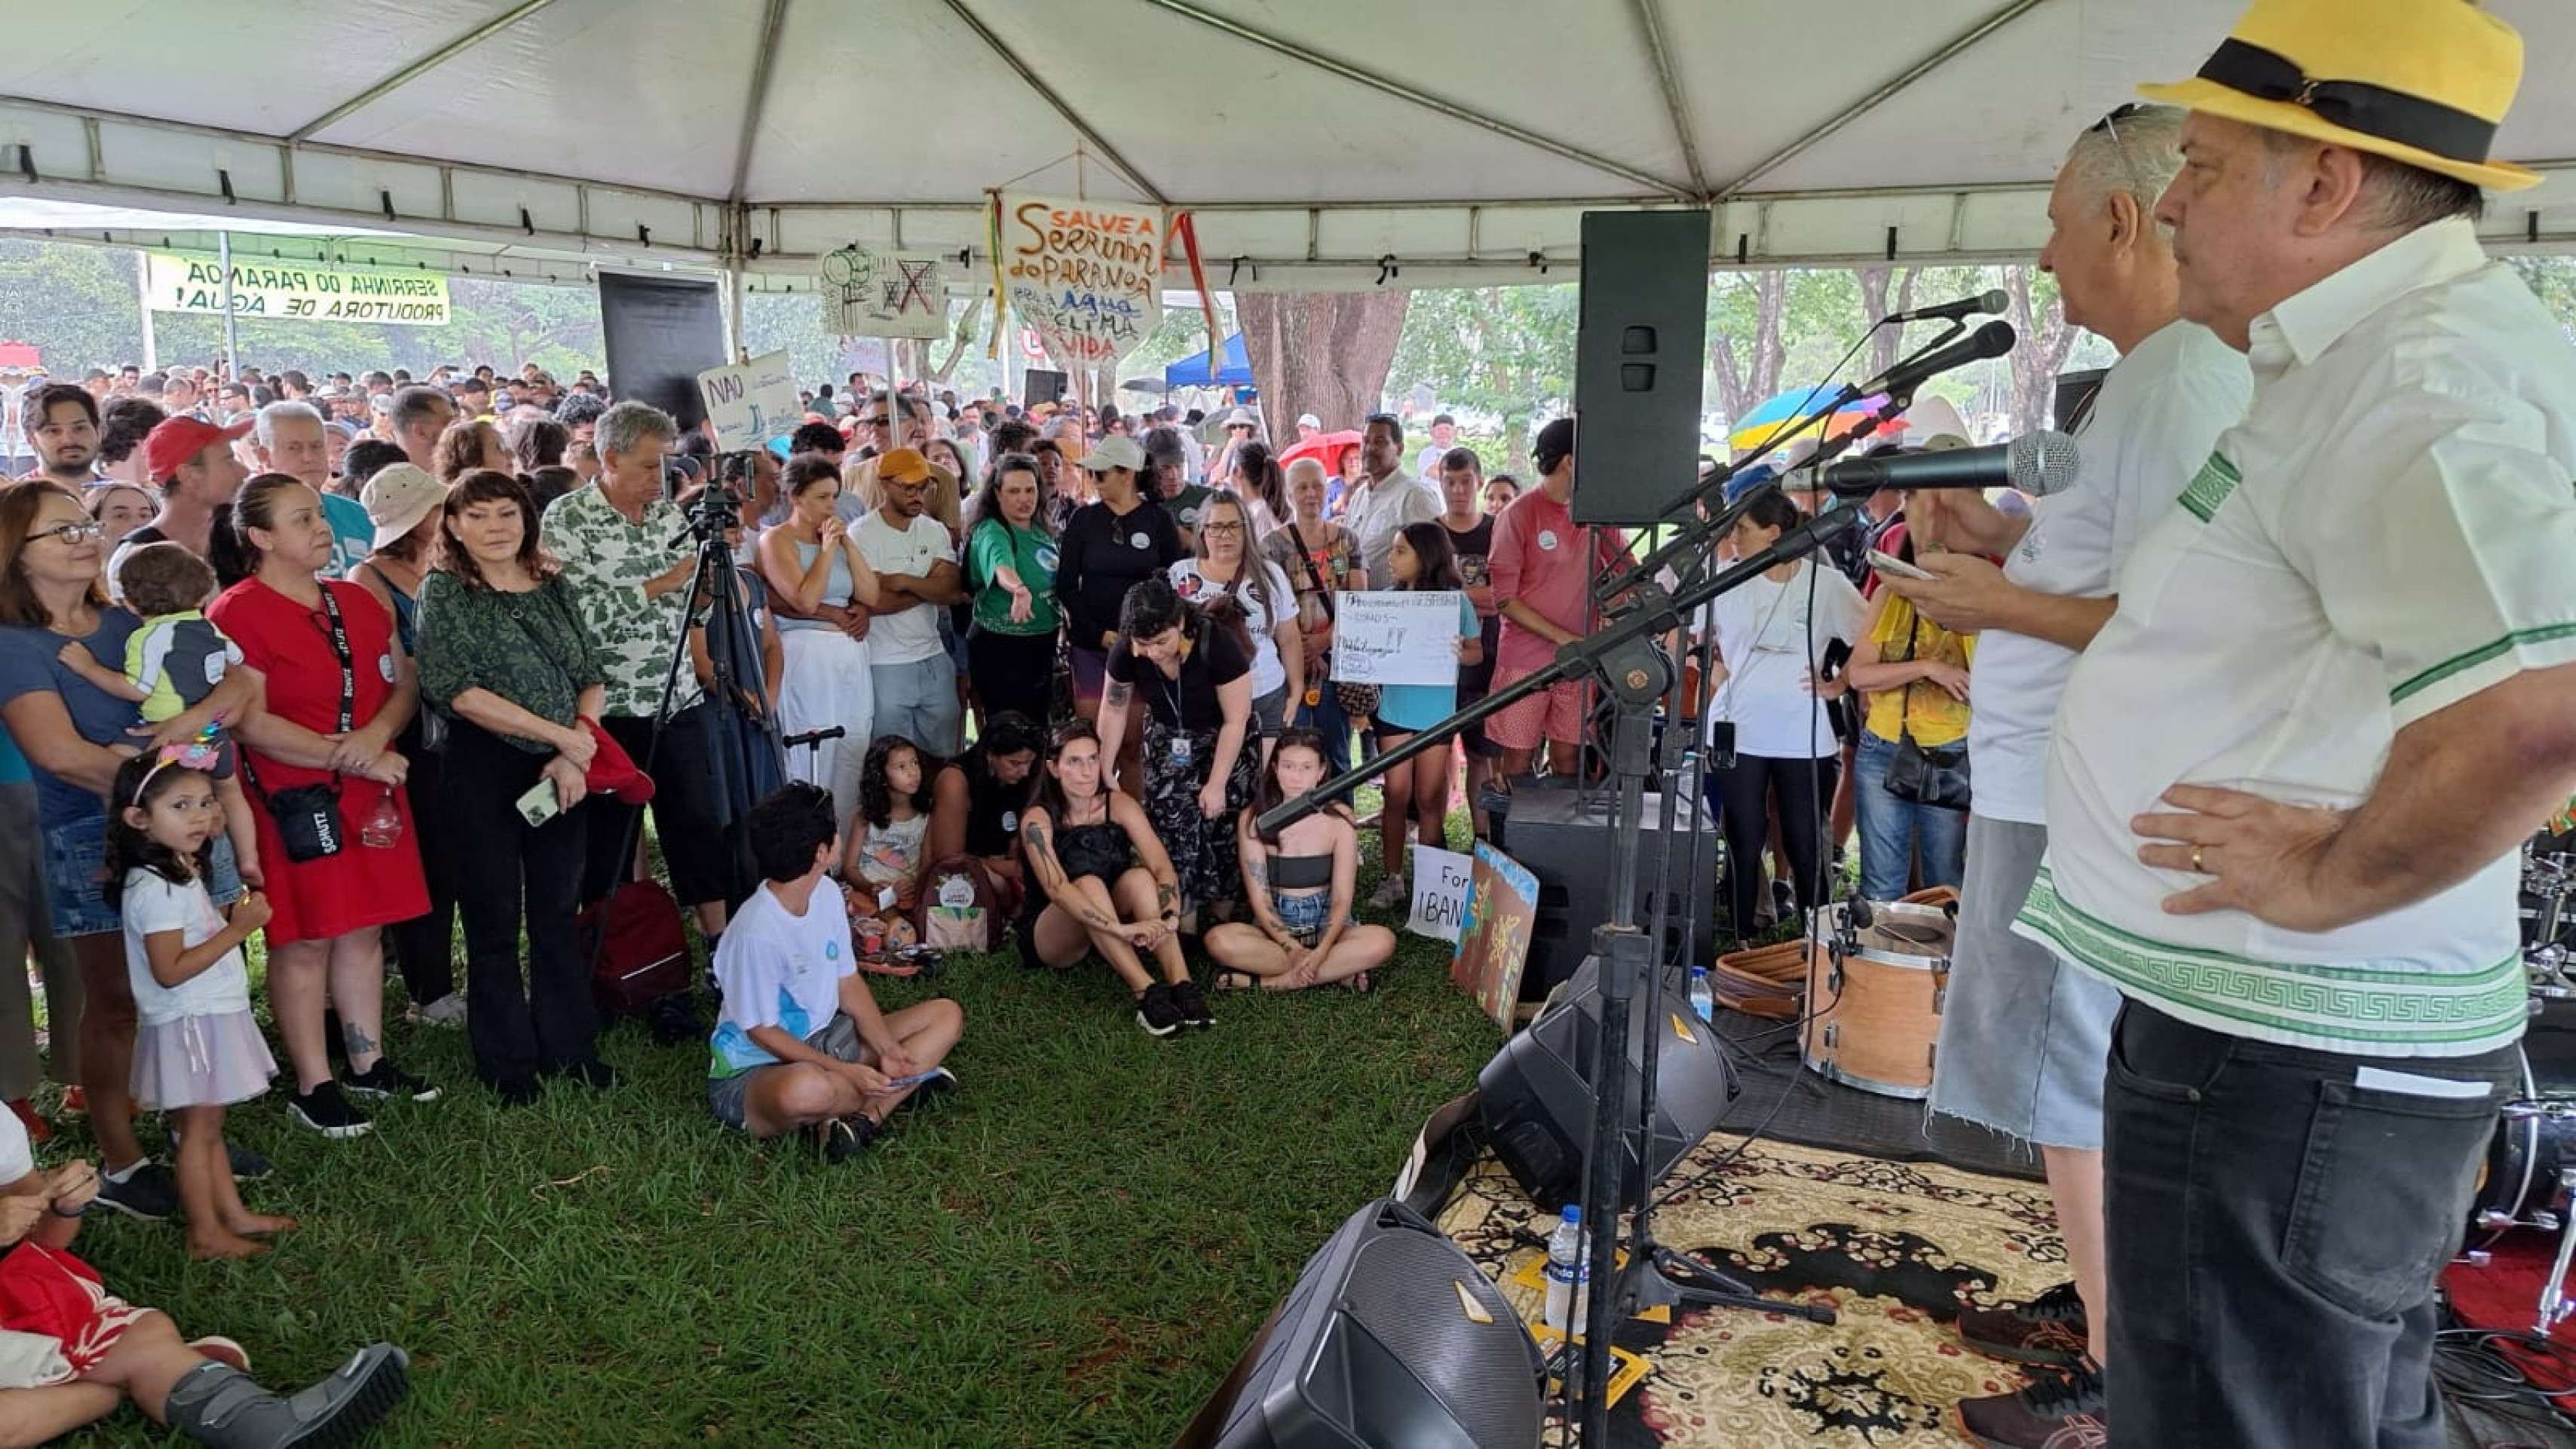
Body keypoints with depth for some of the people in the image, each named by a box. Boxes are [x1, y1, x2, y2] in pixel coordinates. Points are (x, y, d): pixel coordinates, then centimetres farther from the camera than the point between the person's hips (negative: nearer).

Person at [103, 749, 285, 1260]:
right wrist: (237, 929, -25)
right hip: (190, 1025, -10)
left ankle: (235, 1214, 26)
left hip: (212, 1018, 10)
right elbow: (170, 971, -25)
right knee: (199, 1130, 1)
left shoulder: (179, 874, 10)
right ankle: (205, 1233, 10)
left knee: (209, 1127, 17)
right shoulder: (154, 888, -21)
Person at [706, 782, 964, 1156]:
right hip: (757, 1068, -8)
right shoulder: (756, 932, -26)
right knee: (806, 1090, -44)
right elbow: (762, 1032, -19)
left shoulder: (827, 895, -2)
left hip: (823, 1040, 8)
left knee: (947, 1016, -1)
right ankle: (900, 1088, -10)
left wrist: (887, 1048, -9)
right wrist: (846, 1071, -24)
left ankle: (862, 1117, -19)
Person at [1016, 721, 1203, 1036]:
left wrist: (1168, 920, -40)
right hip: (1049, 937, -3)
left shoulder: (1119, 805, -7)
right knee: (1089, 885, -32)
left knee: (1139, 877, -26)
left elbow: (1163, 867, -19)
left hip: (1110, 941, 3)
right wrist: (1121, 928, -46)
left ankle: (1180, 985, -38)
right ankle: (1146, 993, -44)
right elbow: (1056, 889, -33)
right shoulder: (1038, 820, -17)